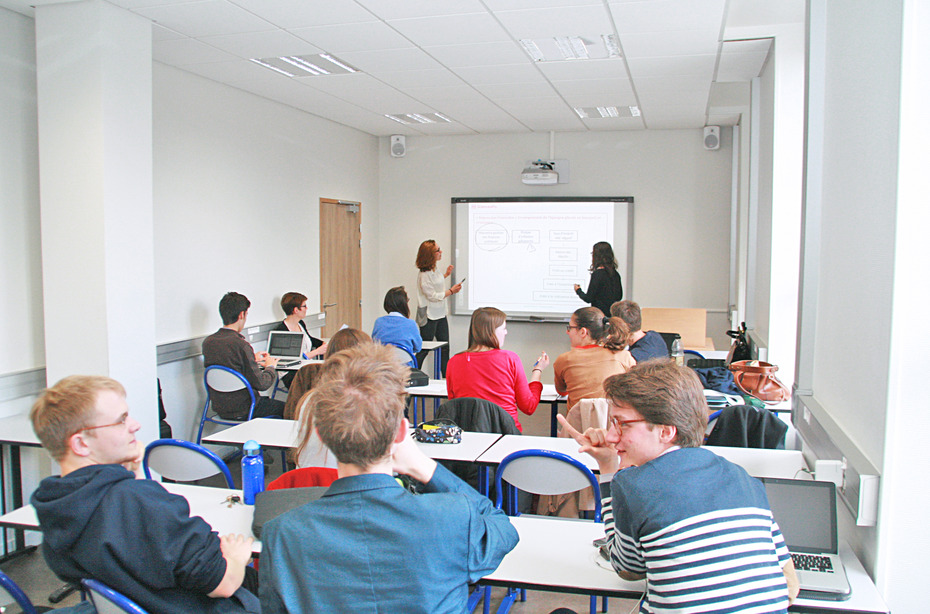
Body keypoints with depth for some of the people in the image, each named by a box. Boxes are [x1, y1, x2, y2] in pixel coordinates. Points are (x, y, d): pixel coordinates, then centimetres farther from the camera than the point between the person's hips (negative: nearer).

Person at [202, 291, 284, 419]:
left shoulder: (208, 342, -3)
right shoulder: (241, 345, -25)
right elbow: (260, 383, -21)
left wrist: (252, 359, 17)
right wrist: (270, 367, -1)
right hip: (242, 411, -8)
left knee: (267, 400, 29)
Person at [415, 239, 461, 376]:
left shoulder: (434, 270, 7)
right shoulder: (424, 275, -21)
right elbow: (433, 296, -20)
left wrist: (446, 275, 22)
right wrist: (451, 291, -15)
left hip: (440, 315, 9)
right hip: (429, 317, -9)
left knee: (444, 348, 10)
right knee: (424, 349, 0)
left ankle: (446, 377, 16)